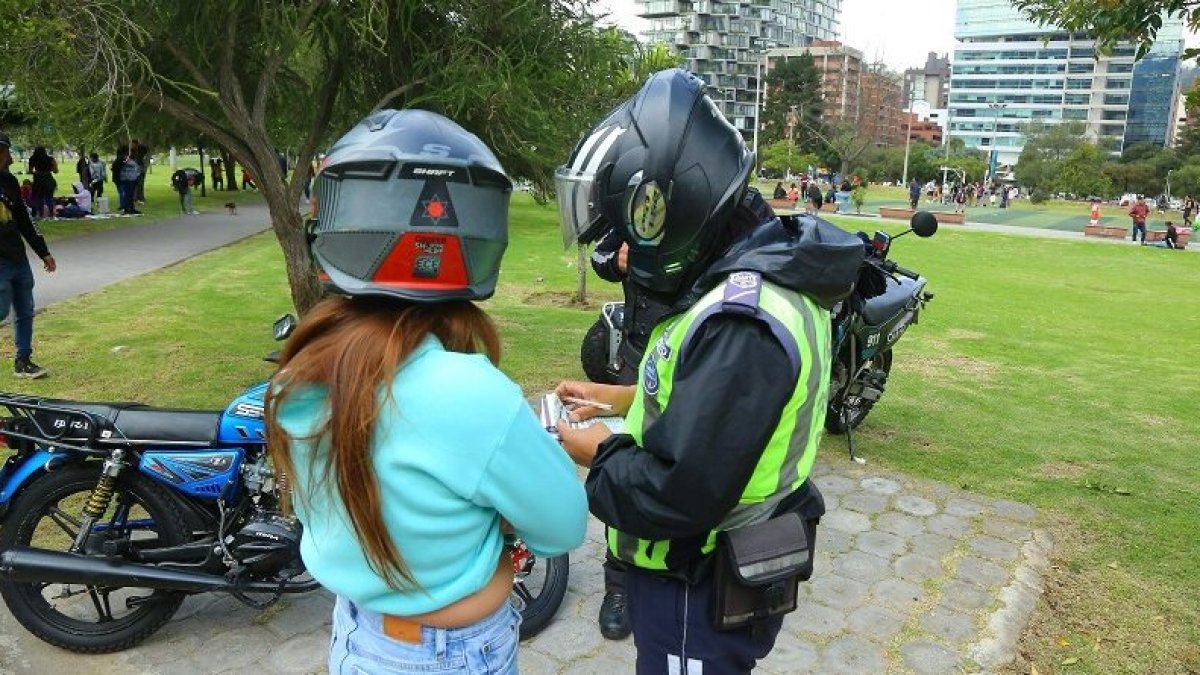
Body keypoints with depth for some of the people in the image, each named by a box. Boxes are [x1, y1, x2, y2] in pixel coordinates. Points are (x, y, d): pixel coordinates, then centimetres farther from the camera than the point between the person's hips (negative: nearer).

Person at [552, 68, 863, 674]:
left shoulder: (739, 320, -33)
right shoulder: (769, 273, 1)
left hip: (700, 599, -9)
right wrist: (617, 397, 10)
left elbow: (680, 496, -34)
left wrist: (600, 454, -16)